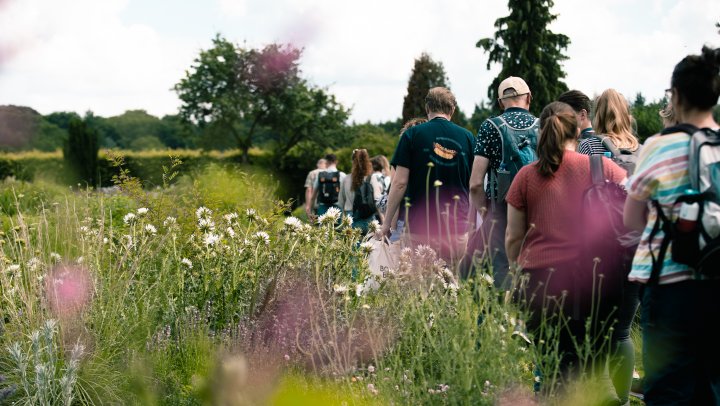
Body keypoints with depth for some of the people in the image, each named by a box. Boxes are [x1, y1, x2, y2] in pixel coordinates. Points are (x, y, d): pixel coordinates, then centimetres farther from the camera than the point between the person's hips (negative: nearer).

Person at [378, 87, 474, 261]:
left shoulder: (412, 134, 0)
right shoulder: (467, 137, 7)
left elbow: (400, 182, -4)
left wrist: (386, 223, 1)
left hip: (422, 226, -2)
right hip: (459, 226, 2)